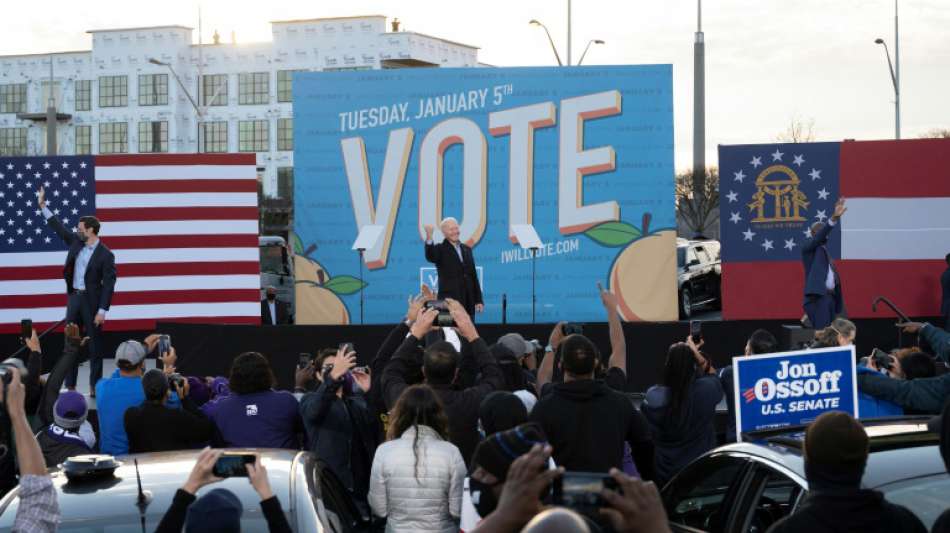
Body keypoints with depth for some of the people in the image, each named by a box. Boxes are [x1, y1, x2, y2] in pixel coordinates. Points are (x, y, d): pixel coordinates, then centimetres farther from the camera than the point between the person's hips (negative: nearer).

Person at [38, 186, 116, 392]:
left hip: (92, 300, -6)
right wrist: (43, 206, 14)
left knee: (94, 343, 2)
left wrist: (102, 311, -18)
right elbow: (59, 227, 17)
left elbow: (108, 285, -14)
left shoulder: (105, 255, -12)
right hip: (74, 297, 6)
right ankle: (70, 385, 11)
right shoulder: (76, 242, 6)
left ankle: (94, 386, 8)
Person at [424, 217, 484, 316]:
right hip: (449, 302, -6)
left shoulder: (466, 249, 16)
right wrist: (429, 237, -42)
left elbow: (473, 276, 17)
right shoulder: (440, 249, -1)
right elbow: (430, 257, -26)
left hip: (468, 302, 6)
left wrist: (478, 300, 13)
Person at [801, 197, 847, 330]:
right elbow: (820, 236, -20)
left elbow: (832, 276, 19)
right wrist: (834, 218, -34)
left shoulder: (825, 251, 22)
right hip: (818, 297, -8)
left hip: (830, 297, 8)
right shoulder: (808, 247, 0)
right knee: (821, 332, -14)